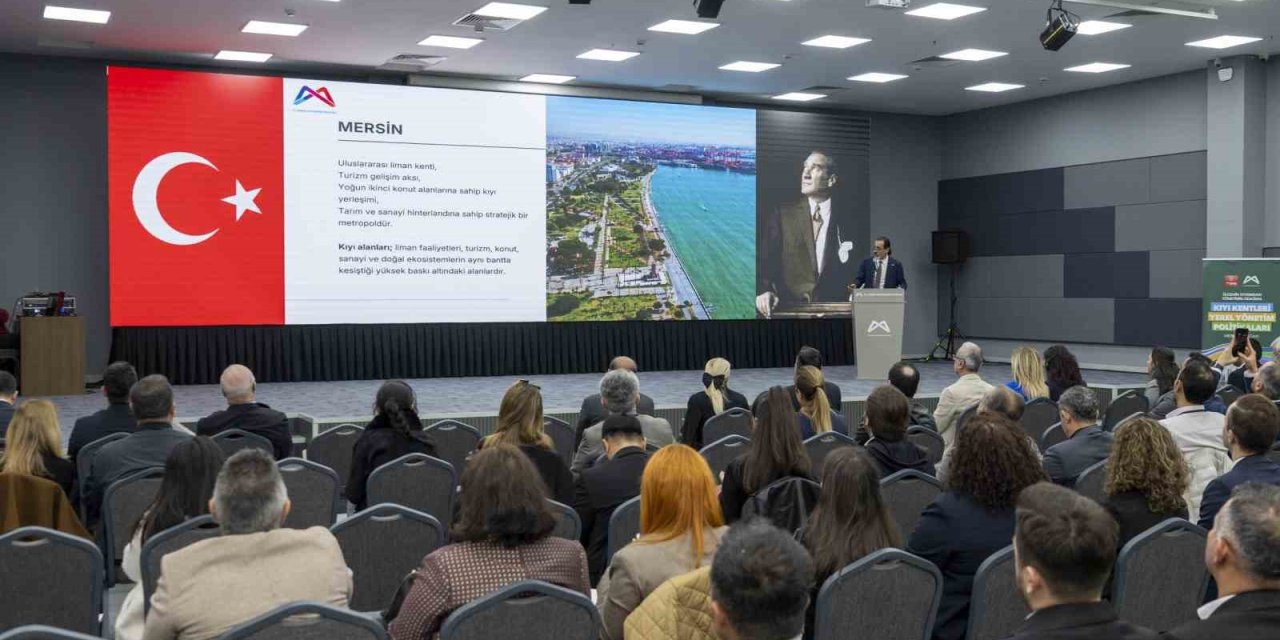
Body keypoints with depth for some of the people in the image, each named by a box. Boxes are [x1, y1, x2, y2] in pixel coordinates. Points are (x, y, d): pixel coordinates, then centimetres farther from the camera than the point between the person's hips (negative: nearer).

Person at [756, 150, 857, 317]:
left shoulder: (844, 220, 7)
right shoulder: (782, 216, 5)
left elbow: (852, 271, 12)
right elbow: (763, 261, 1)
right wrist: (763, 291, -16)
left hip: (832, 309, 0)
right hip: (788, 308, 0)